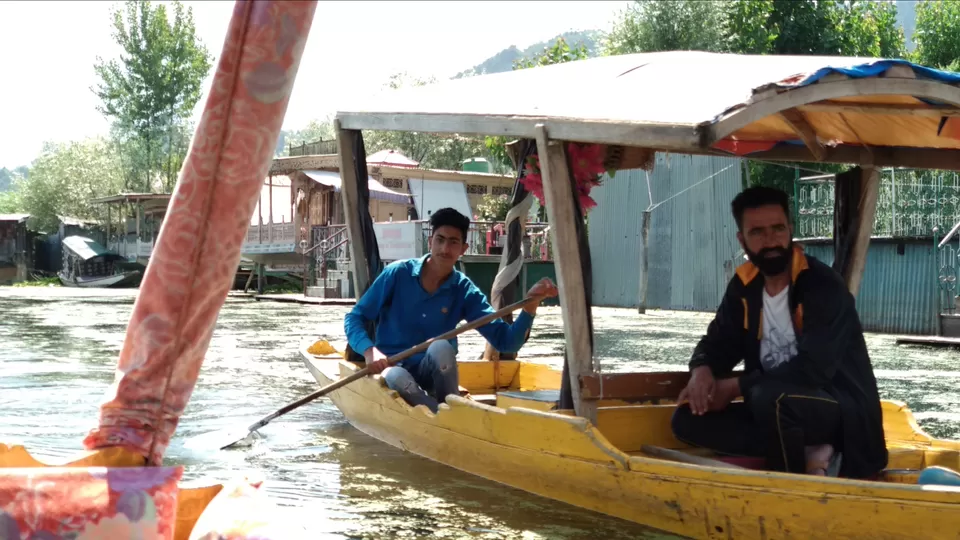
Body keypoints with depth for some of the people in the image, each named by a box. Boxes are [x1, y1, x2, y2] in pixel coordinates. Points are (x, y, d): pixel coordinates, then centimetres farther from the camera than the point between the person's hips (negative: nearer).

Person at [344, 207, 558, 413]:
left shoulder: (465, 292, -3)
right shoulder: (398, 273, -8)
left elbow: (506, 342, -10)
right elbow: (354, 318, -4)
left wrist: (531, 304, -26)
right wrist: (369, 350, -24)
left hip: (433, 373, 2)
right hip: (392, 366, -1)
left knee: (440, 346, -34)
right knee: (395, 377, -39)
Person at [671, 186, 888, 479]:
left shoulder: (823, 286, -16)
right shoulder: (744, 286, 5)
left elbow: (813, 369, -24)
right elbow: (718, 343, 13)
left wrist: (736, 386, -19)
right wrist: (702, 371, -13)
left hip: (844, 412, -7)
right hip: (781, 408, 7)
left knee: (770, 397, -37)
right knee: (687, 418, -11)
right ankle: (809, 456, -15)